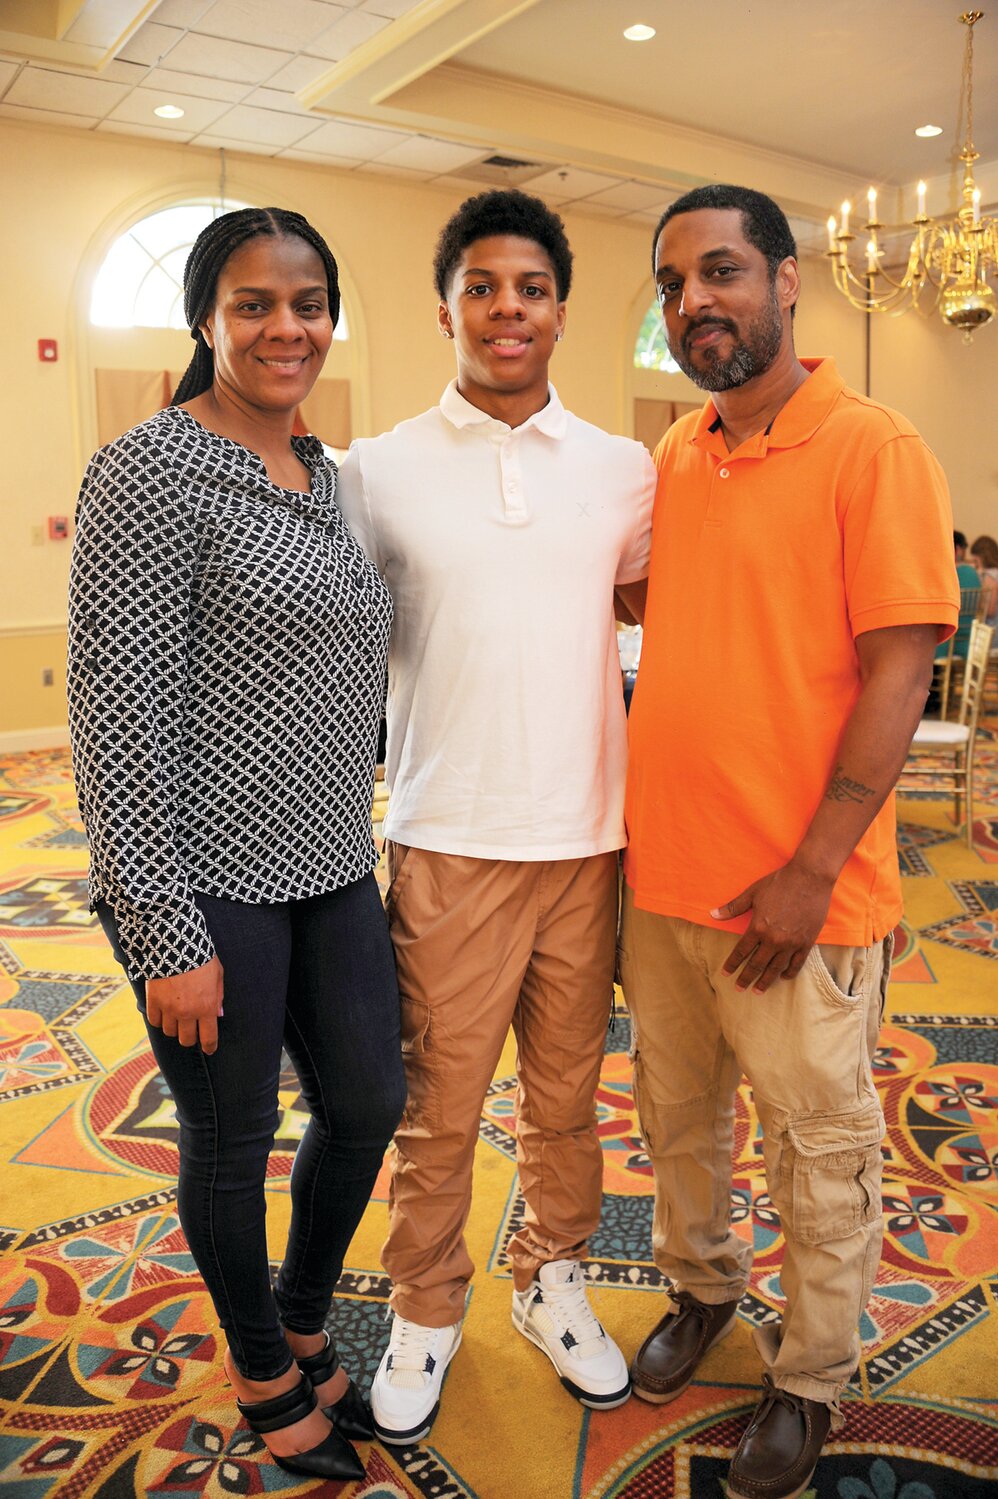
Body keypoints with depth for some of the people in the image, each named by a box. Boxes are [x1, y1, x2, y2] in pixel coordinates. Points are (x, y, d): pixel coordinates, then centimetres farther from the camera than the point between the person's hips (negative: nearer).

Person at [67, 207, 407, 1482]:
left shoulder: (323, 472, 11)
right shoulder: (150, 472, -13)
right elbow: (115, 714, -17)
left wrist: (352, 833, 17)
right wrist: (167, 934, -18)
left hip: (332, 869, 8)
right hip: (208, 877, -7)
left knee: (368, 1104, 18)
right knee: (232, 1140, 12)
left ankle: (304, 1324, 46)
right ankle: (266, 1376, 40)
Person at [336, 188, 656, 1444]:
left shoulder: (622, 470, 5)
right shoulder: (379, 471, -1)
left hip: (591, 833, 2)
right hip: (448, 838, -2)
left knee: (567, 1091, 16)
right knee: (438, 1104, 9)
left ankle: (552, 1282, 39)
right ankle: (425, 1313, 33)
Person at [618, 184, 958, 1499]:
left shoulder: (875, 452, -10)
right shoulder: (673, 457, 9)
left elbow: (898, 672, -14)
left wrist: (812, 872, -17)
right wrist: (634, 826, 13)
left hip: (796, 893, -5)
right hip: (660, 872, 6)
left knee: (820, 1144, 12)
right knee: (677, 1114, 20)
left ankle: (809, 1381, 34)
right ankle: (701, 1289, 46)